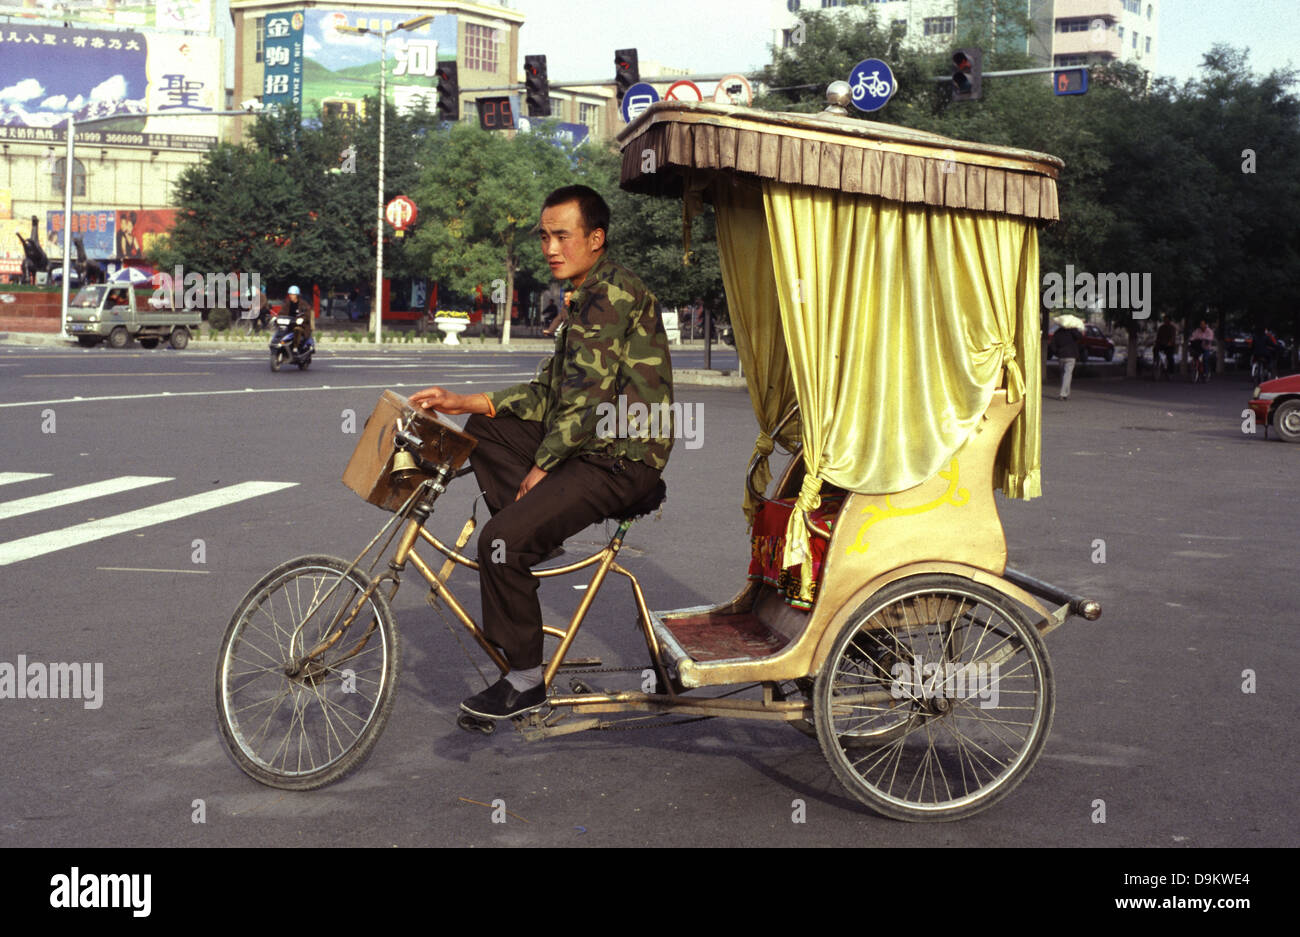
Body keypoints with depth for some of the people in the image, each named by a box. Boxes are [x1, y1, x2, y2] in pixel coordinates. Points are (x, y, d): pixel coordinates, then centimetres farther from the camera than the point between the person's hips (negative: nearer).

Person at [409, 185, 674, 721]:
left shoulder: (610, 293, -15)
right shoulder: (587, 299, 18)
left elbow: (588, 396, -21)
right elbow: (550, 392, 16)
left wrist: (541, 465, -12)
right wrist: (464, 402, 8)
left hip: (620, 460, -11)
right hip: (588, 442, 11)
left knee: (502, 540, -20)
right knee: (485, 430, 16)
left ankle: (525, 682, -6)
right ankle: (533, 543, 10)